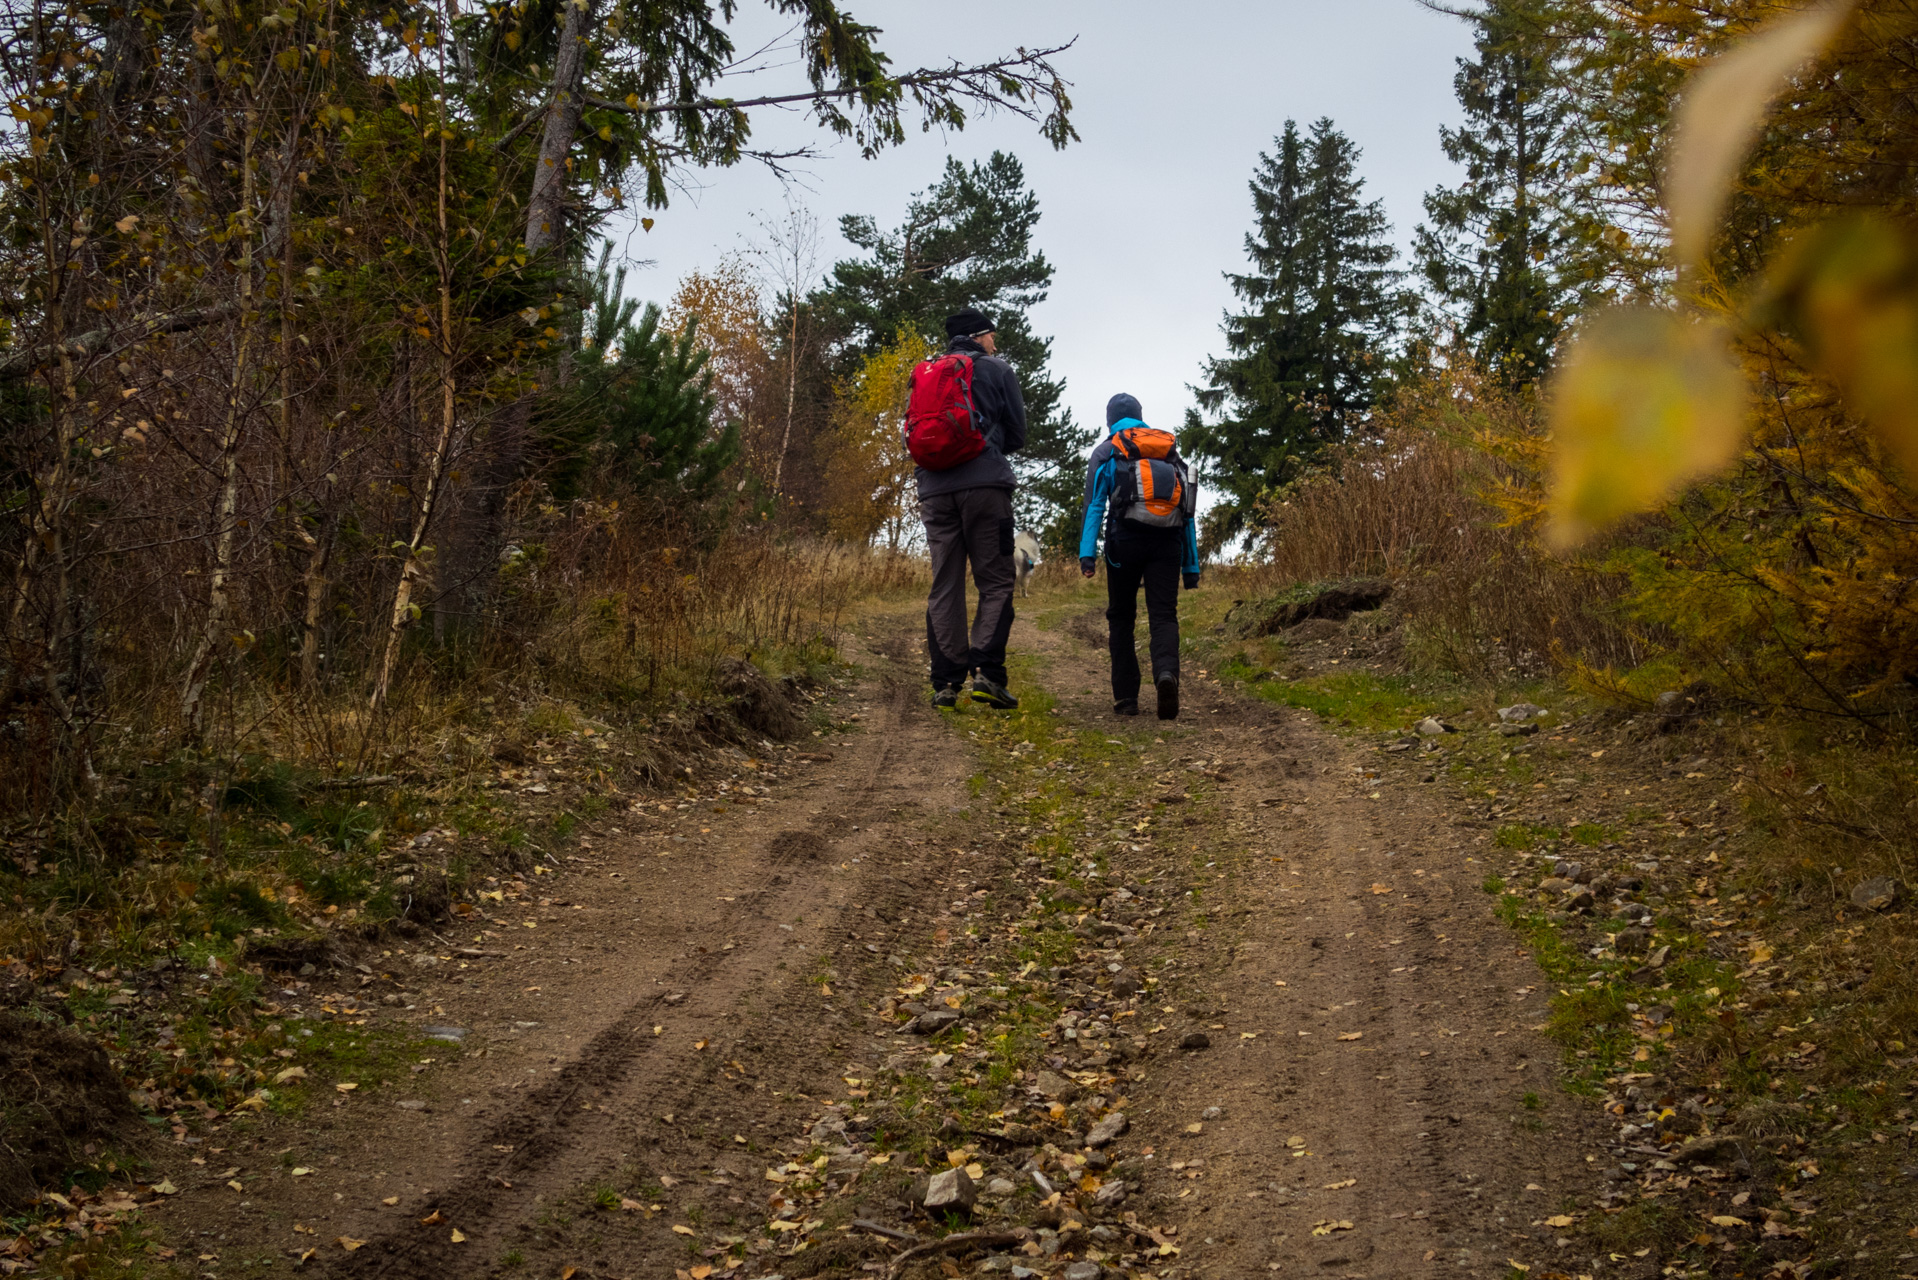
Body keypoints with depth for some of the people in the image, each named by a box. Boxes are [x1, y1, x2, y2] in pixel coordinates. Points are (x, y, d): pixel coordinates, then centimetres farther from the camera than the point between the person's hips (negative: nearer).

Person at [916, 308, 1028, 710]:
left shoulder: (924, 374, 20)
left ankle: (946, 681, -1)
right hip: (985, 485, -4)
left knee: (944, 586, 5)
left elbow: (913, 435, 19)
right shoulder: (997, 370, 8)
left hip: (935, 490, 4)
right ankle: (986, 670, -16)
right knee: (995, 581, -1)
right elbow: (1017, 436, 11)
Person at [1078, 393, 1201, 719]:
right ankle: (1166, 672, -34)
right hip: (1168, 543, 2)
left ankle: (1126, 697, 5)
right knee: (1164, 615, -4)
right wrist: (1191, 564, 17)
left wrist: (1087, 552, -11)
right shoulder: (1171, 451, 20)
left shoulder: (1105, 452, 11)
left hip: (1126, 539, -2)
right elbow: (1188, 511, 16)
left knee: (1121, 618, 10)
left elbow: (1095, 504, -3)